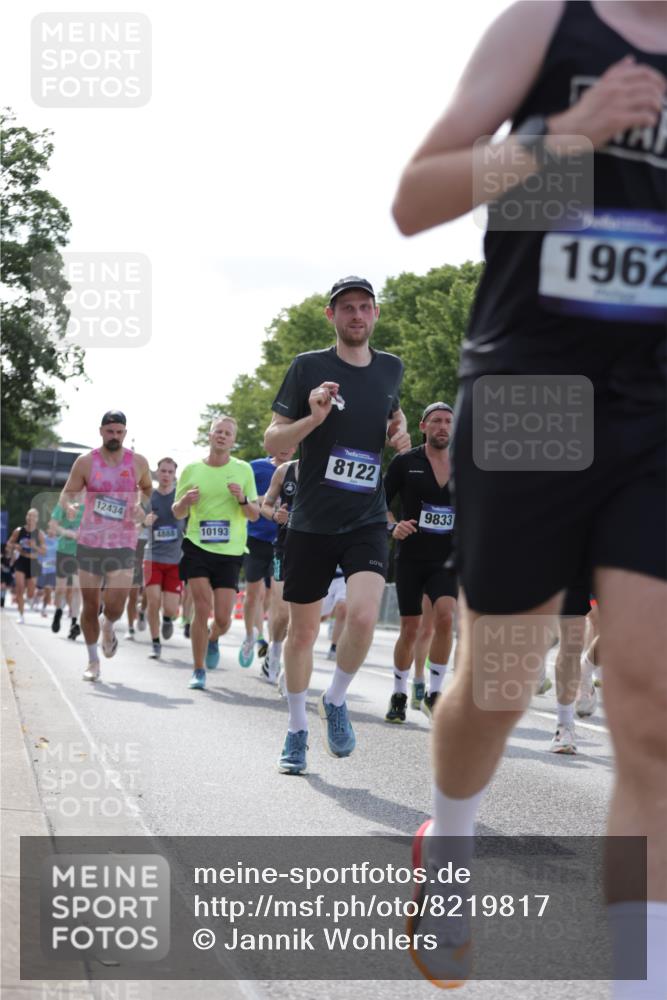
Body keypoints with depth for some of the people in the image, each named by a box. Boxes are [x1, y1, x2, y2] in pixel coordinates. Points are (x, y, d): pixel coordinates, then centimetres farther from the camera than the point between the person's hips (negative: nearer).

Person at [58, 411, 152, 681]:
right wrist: (68, 506, -21)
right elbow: (67, 493, 2)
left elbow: (148, 488, 20)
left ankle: (108, 627, 25)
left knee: (114, 607, -12)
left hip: (123, 545, 0)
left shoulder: (138, 462, 1)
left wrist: (141, 504, -2)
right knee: (90, 606, 4)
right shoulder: (86, 462, -2)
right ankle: (92, 660, 23)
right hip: (89, 543, 0)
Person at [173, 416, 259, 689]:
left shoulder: (243, 470, 4)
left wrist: (243, 500, -15)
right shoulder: (192, 470, 5)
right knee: (202, 608, -13)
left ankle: (213, 639, 34)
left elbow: (255, 515, 6)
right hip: (197, 547, 0)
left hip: (230, 552, 0)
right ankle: (198, 670, 1)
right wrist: (185, 501, -11)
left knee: (223, 618, -3)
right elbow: (177, 513, 12)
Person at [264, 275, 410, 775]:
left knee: (363, 617, -21)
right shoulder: (308, 367, -3)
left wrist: (399, 430, 7)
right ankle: (297, 731, 25)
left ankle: (336, 701, 6)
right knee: (303, 630, 7)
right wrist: (312, 417, -21)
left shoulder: (390, 368, 7)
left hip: (367, 521, 1)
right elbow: (272, 443, -3)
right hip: (312, 523, -1)